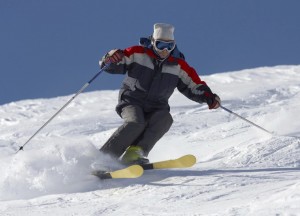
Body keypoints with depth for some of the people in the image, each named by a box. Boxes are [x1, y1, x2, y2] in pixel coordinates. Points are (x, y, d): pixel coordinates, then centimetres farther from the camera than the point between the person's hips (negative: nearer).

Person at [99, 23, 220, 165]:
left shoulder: (178, 65, 5)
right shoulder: (138, 53, -4)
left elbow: (194, 86, 9)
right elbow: (110, 65, -4)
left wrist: (209, 97, -9)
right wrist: (110, 58, -28)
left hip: (156, 108, 3)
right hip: (132, 102, -3)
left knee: (164, 119, -29)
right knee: (136, 124, -32)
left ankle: (134, 152, -36)